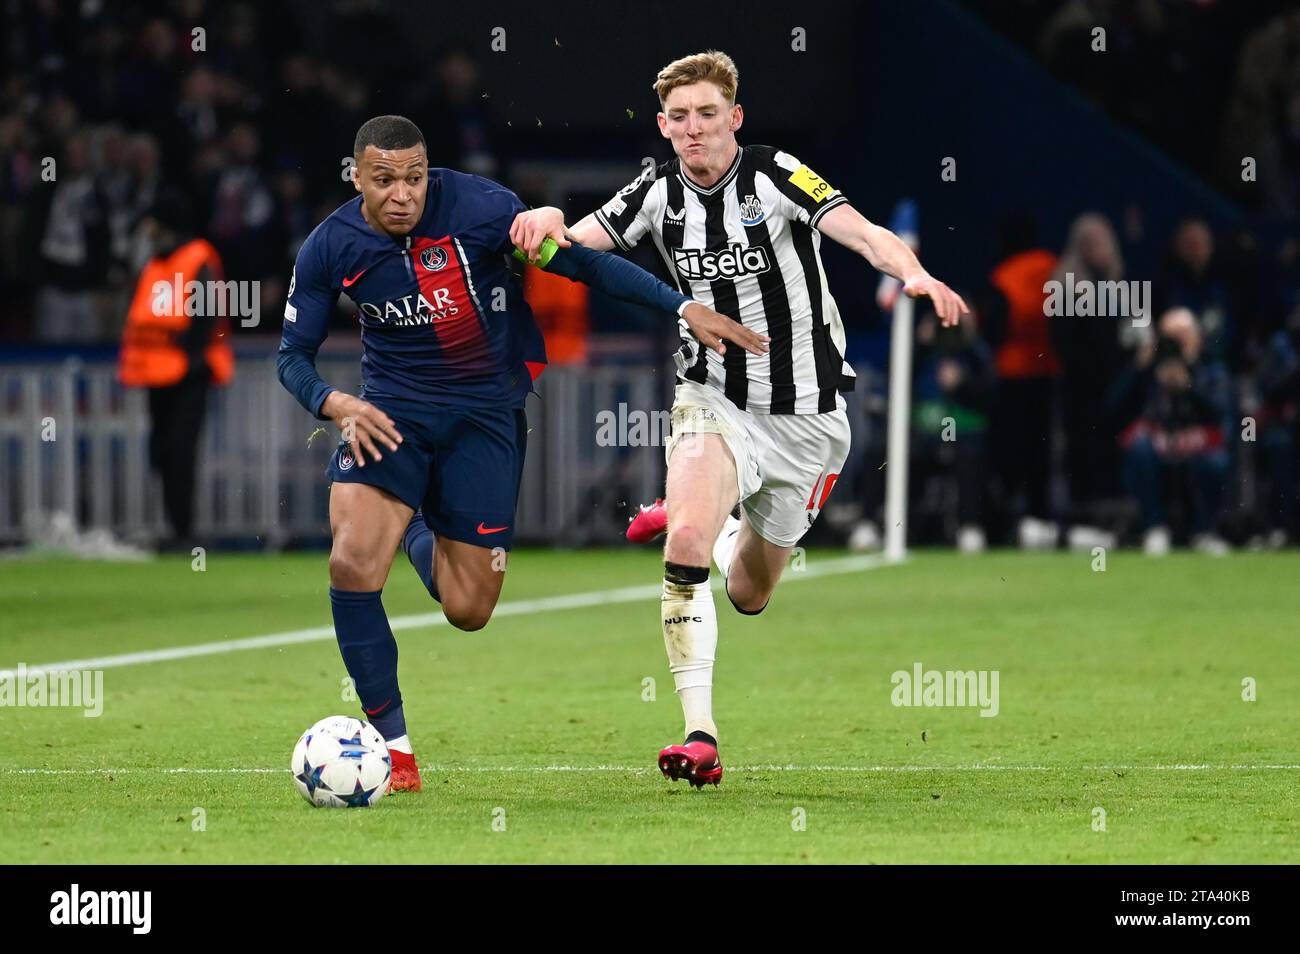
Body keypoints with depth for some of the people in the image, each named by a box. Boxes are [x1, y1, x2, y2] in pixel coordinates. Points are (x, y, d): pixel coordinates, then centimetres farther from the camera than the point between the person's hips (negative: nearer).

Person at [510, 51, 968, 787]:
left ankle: (707, 523, 48)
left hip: (803, 414, -1)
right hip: (714, 399, 1)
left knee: (749, 595, 12)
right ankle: (701, 737, -24)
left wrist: (915, 275, -52)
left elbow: (861, 232, -31)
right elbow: (574, 243, -3)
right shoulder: (660, 193, -3)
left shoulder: (776, 177, -17)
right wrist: (546, 221, -28)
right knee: (686, 542, -26)